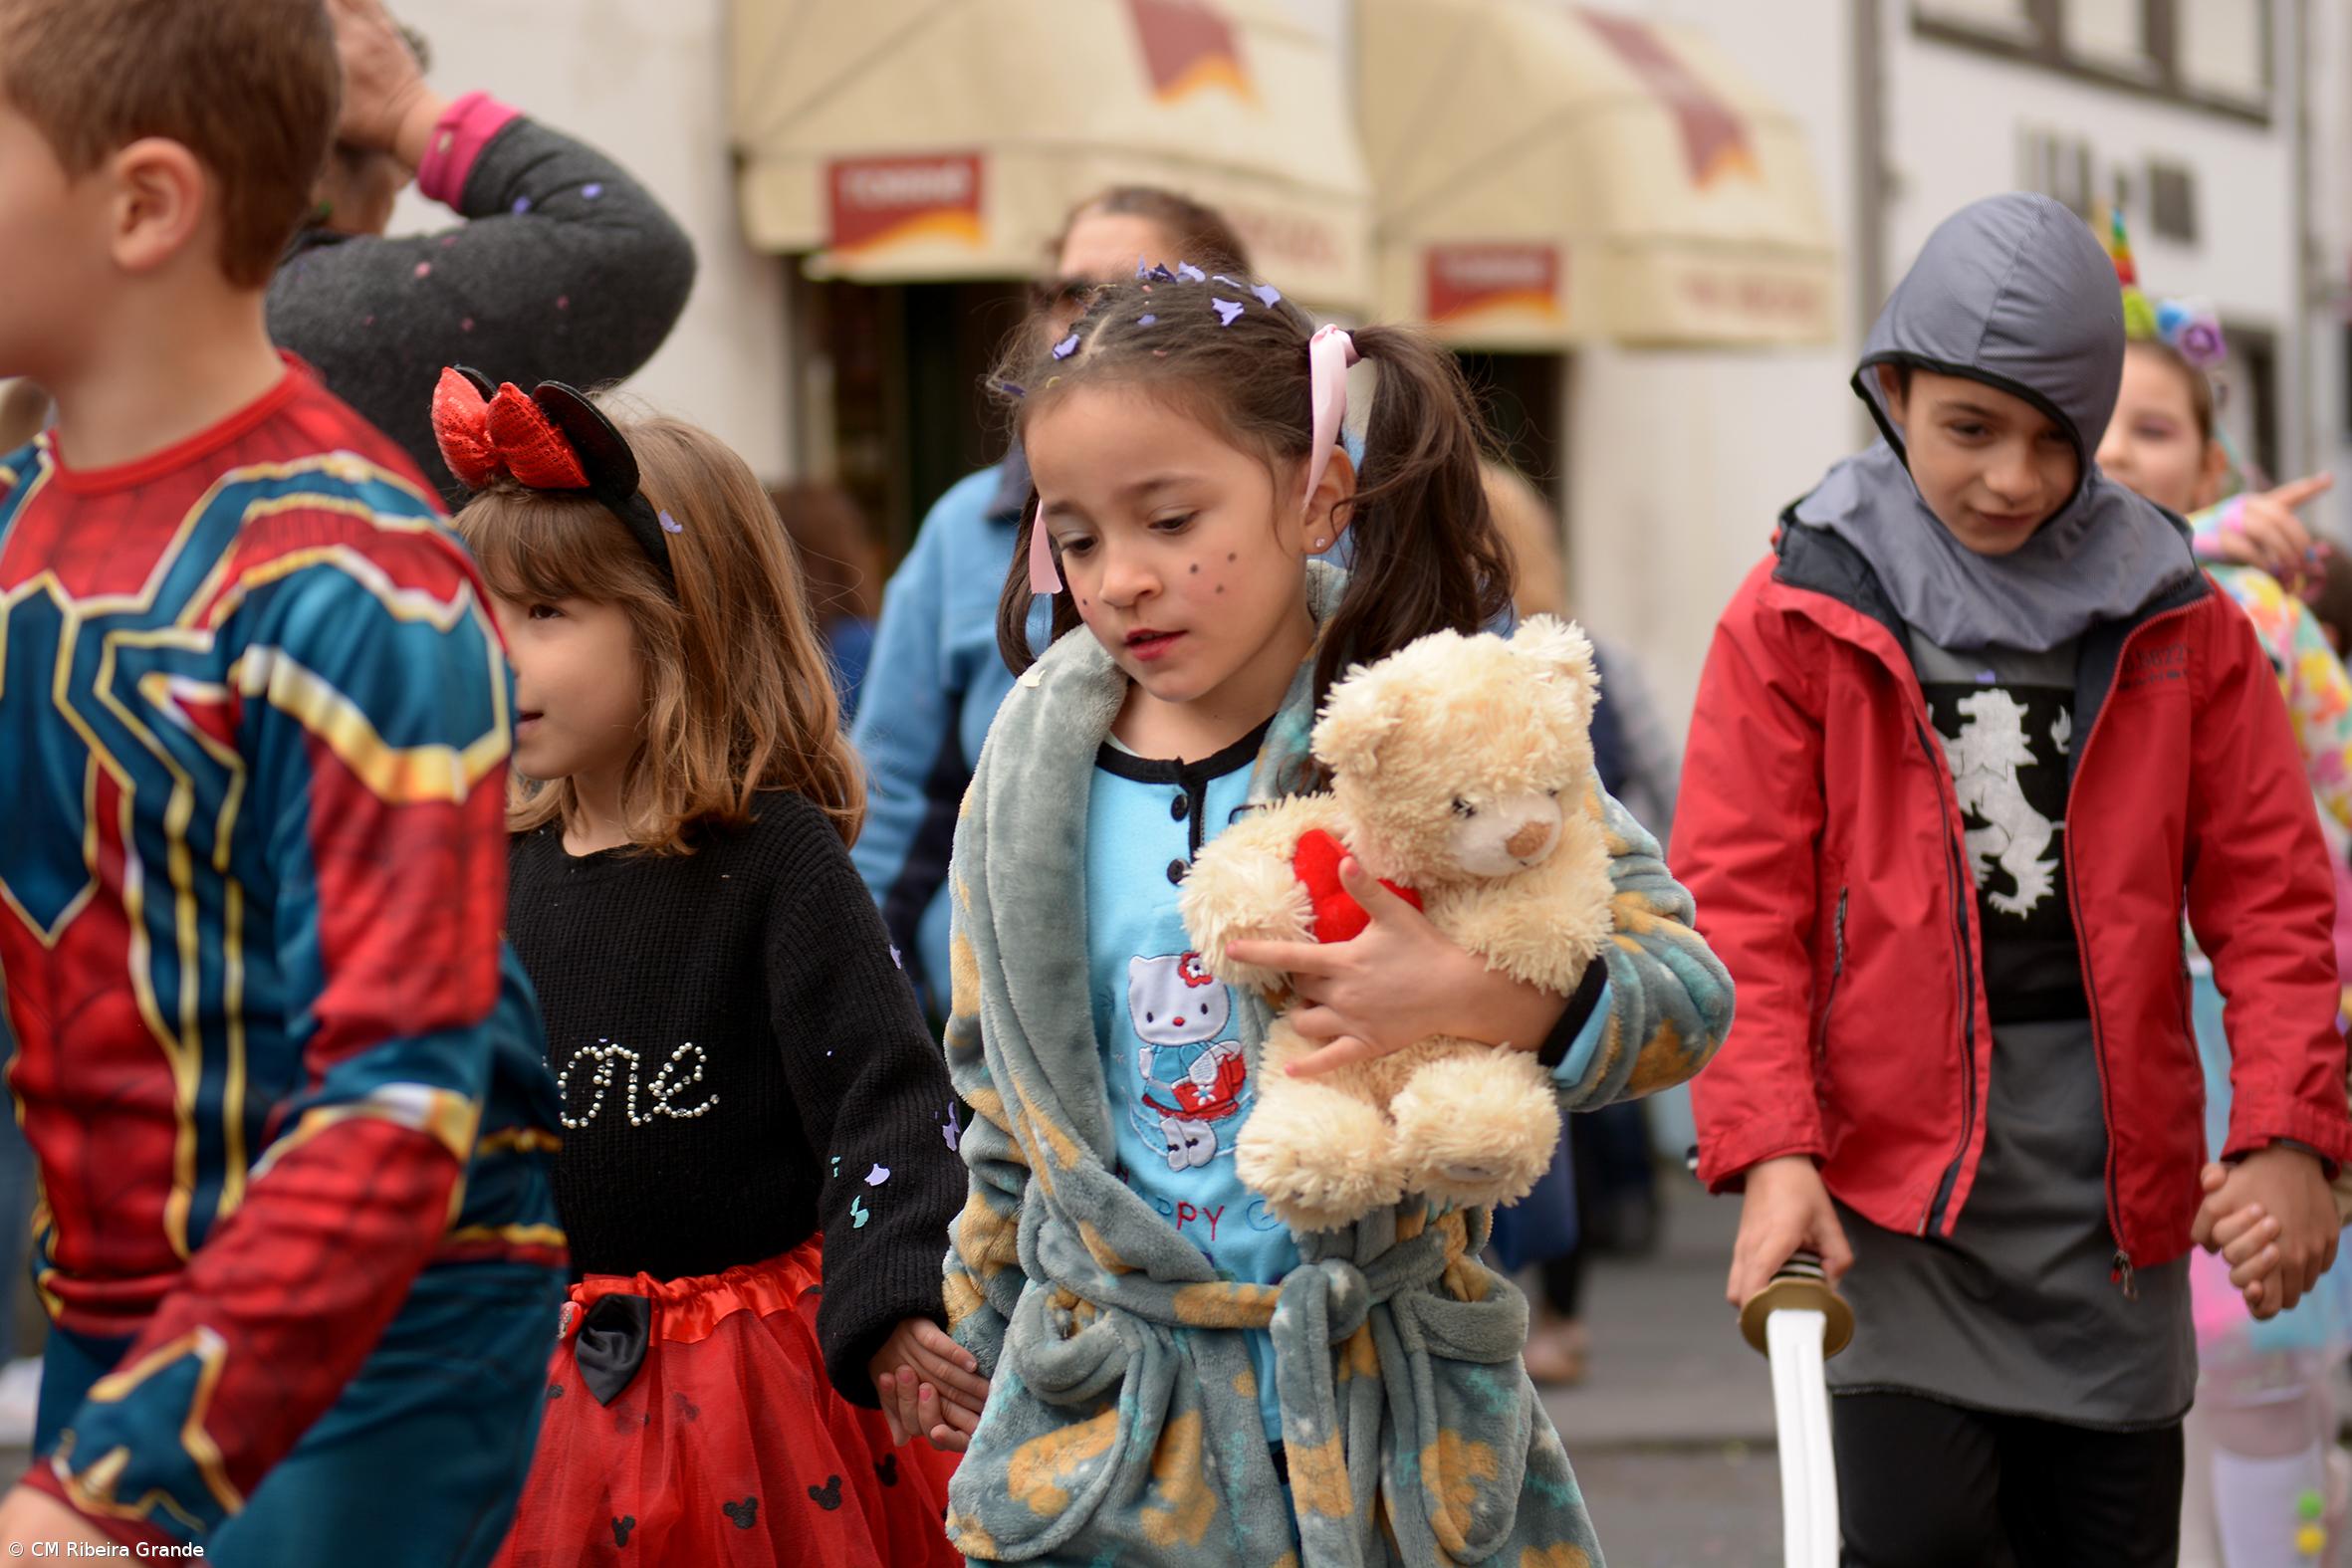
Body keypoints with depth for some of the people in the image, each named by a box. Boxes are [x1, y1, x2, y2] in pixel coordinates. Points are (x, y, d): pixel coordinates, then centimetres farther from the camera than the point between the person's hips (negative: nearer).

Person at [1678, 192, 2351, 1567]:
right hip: (1890, 1164, -3)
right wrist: (1772, 1150, -15)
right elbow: (1739, 905, -3)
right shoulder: (1800, 615, 1)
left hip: (2111, 1187, 3)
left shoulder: (2176, 623, 8)